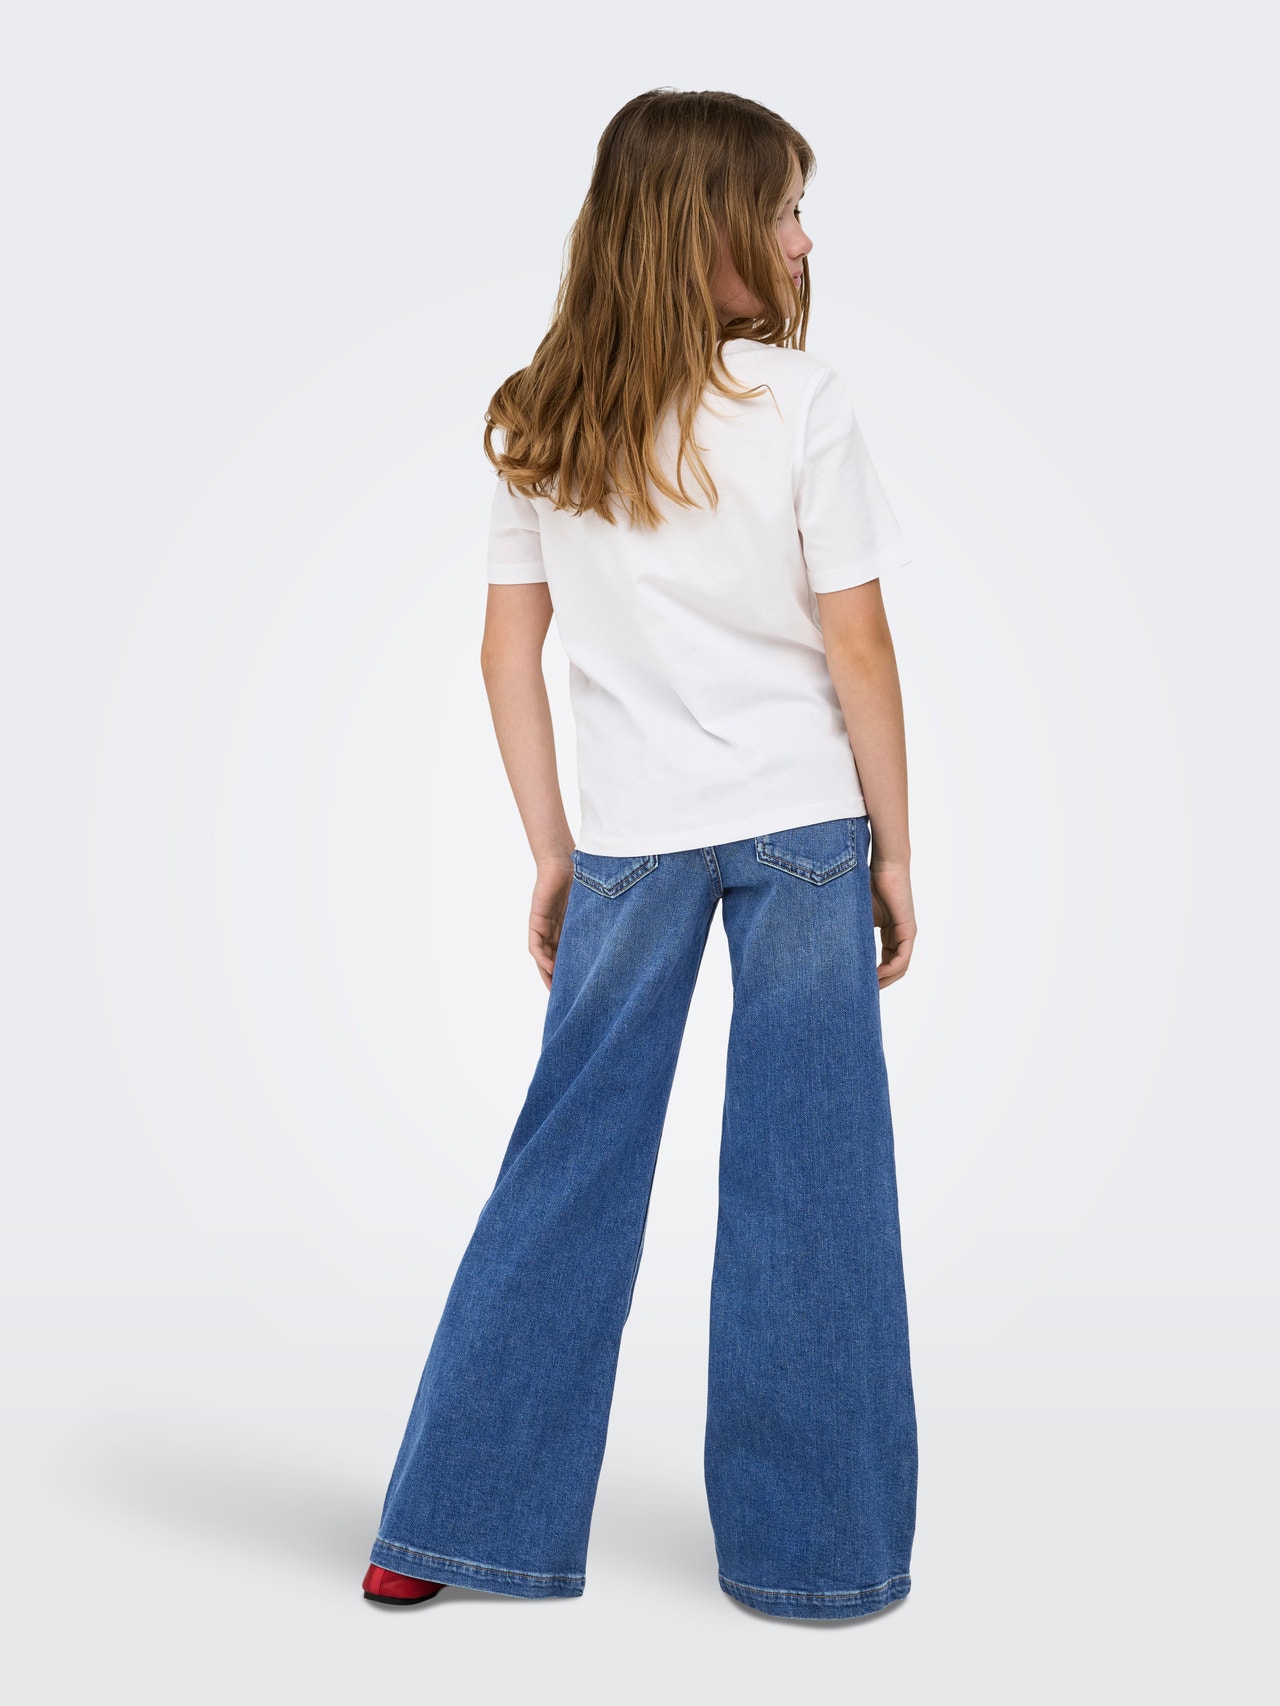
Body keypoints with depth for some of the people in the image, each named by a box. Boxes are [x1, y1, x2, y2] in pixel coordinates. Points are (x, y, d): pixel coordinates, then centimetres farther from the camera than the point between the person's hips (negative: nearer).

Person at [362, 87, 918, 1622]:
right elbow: (857, 648, -7)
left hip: (628, 839, 3)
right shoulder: (800, 403, -7)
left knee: (570, 1167, 12)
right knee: (805, 1177, 6)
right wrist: (894, 852, 2)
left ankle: (454, 1525, 21)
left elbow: (509, 654, 4)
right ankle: (812, 1547, 19)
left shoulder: (538, 426, 4)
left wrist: (552, 854, 11)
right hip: (803, 821, -3)